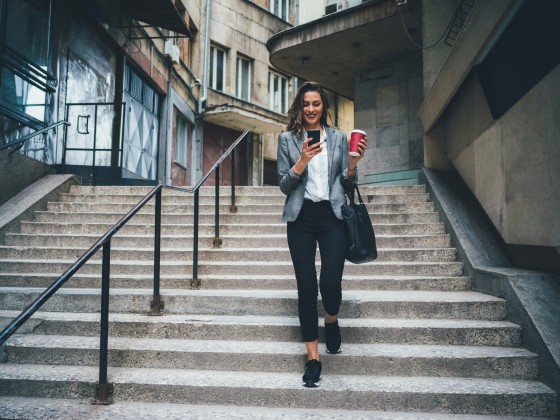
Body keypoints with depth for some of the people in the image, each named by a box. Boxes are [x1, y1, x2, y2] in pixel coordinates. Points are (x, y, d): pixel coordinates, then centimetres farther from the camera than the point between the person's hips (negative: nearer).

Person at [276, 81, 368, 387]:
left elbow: (347, 185, 11)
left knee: (331, 283, -12)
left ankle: (331, 320, 26)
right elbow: (284, 185, 2)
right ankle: (313, 358, 12)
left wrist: (353, 163, -8)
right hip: (301, 218, 0)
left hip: (332, 216, 0)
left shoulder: (338, 137, 10)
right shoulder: (287, 139, 7)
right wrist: (302, 161, -13)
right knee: (306, 287, 0)